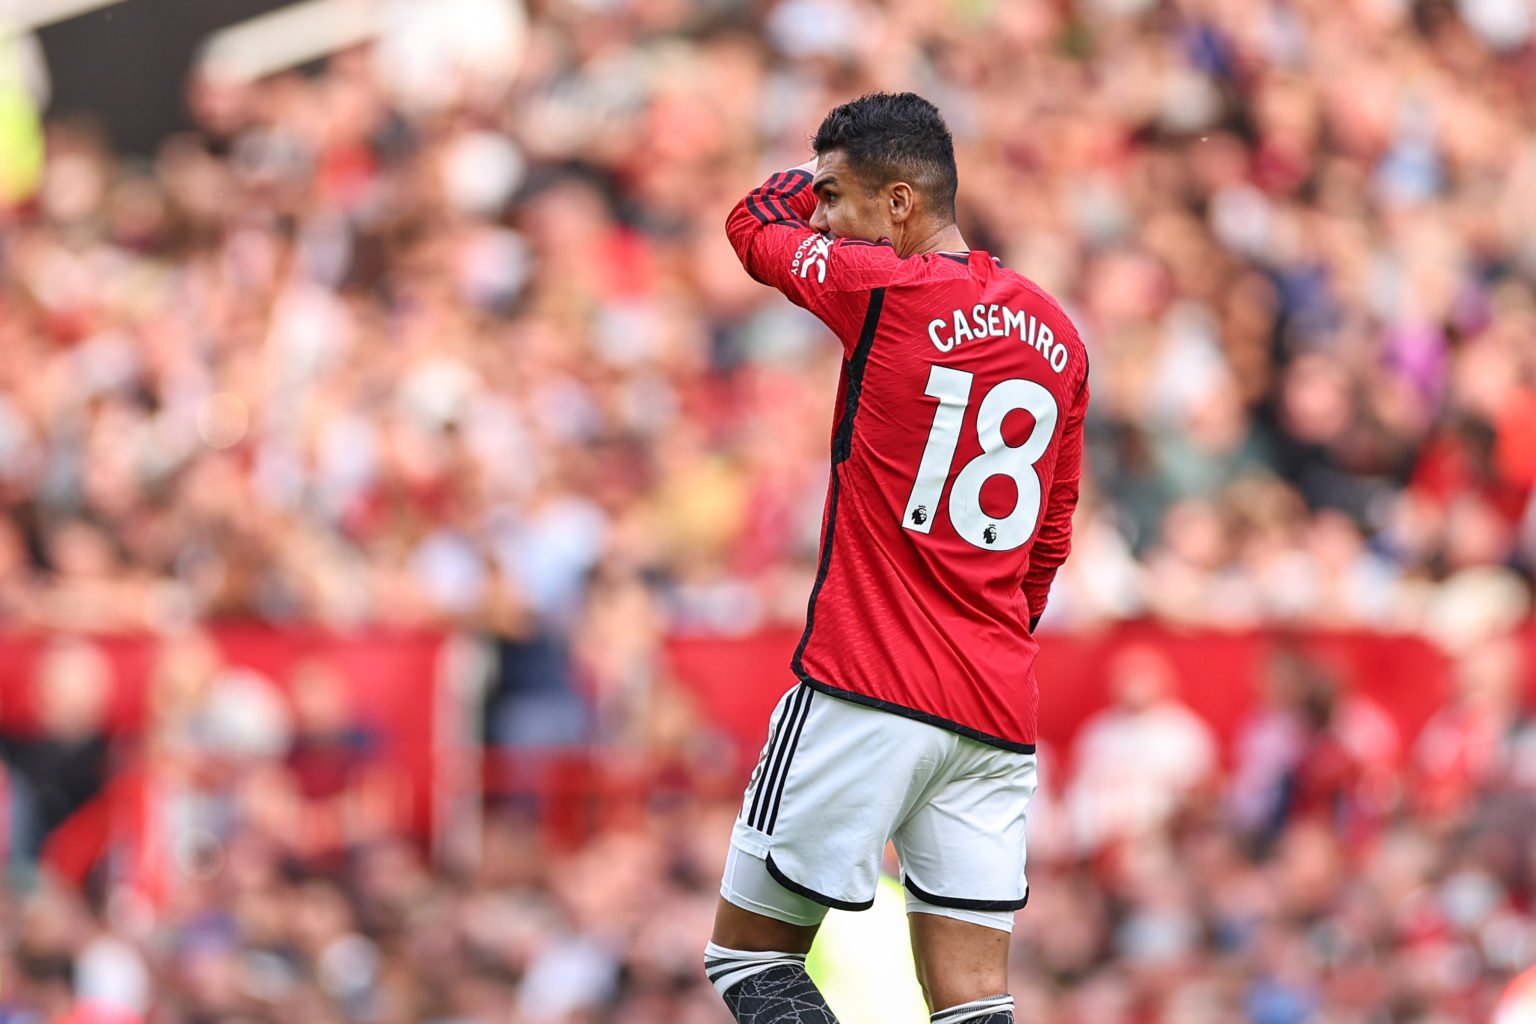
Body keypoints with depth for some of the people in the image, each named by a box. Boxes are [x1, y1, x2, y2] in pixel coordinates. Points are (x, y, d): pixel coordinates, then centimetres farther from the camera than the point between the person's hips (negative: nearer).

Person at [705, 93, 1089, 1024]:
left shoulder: (884, 288, -9)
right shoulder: (1055, 334, 11)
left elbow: (755, 224, 11)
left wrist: (822, 181, 31)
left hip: (867, 693, -6)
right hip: (997, 714, 7)